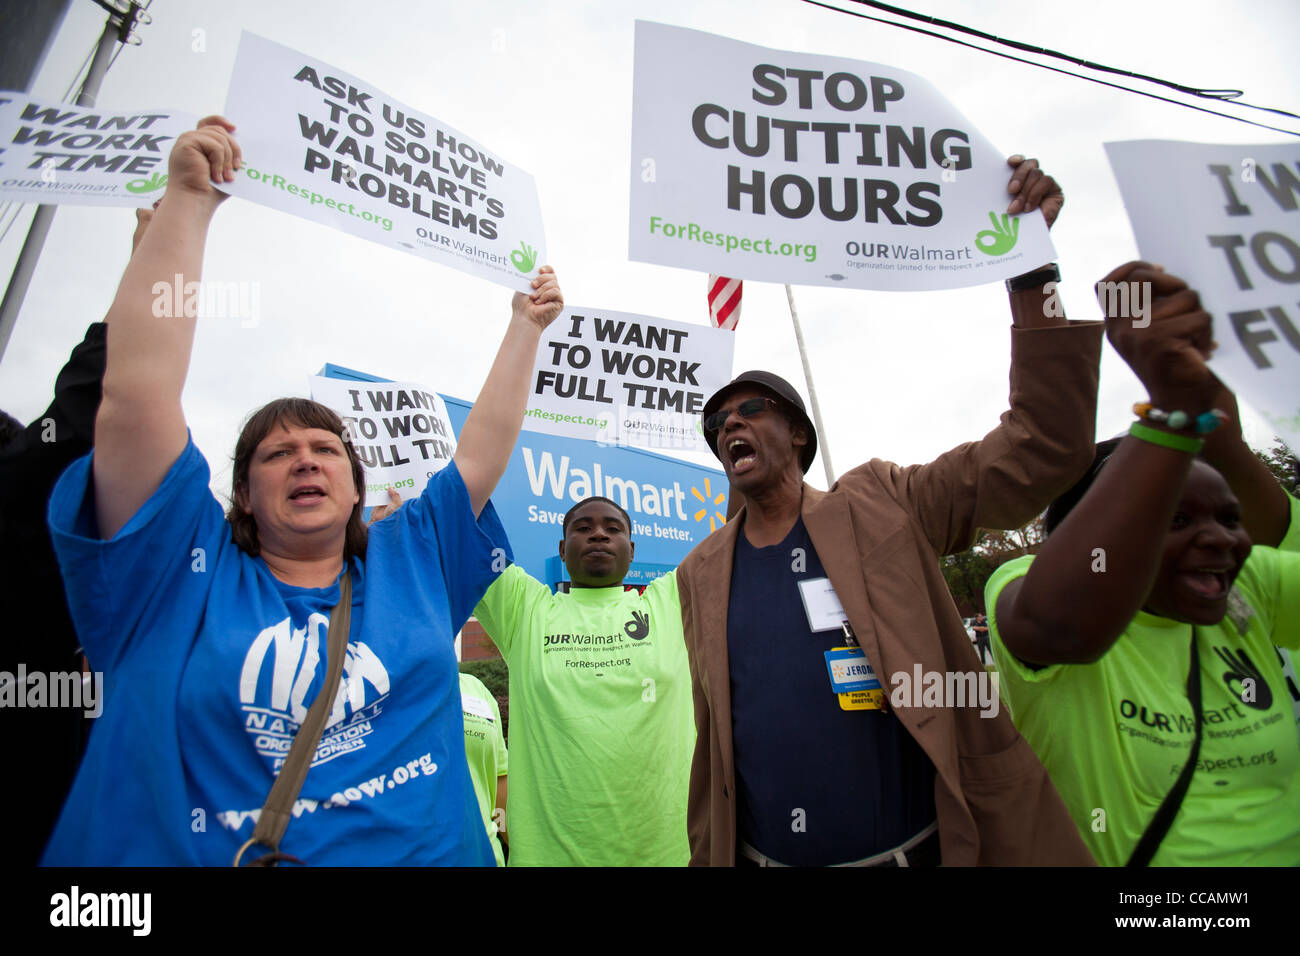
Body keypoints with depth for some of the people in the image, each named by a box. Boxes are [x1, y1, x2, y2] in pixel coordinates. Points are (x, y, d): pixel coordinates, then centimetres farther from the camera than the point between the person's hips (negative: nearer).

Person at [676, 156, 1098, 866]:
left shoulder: (881, 506, -4)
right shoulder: (700, 573, 2)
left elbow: (1042, 447, -12)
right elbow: (712, 745, 7)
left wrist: (1031, 267, -16)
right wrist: (706, 856, 9)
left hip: (924, 848, -1)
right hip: (763, 856, 2)